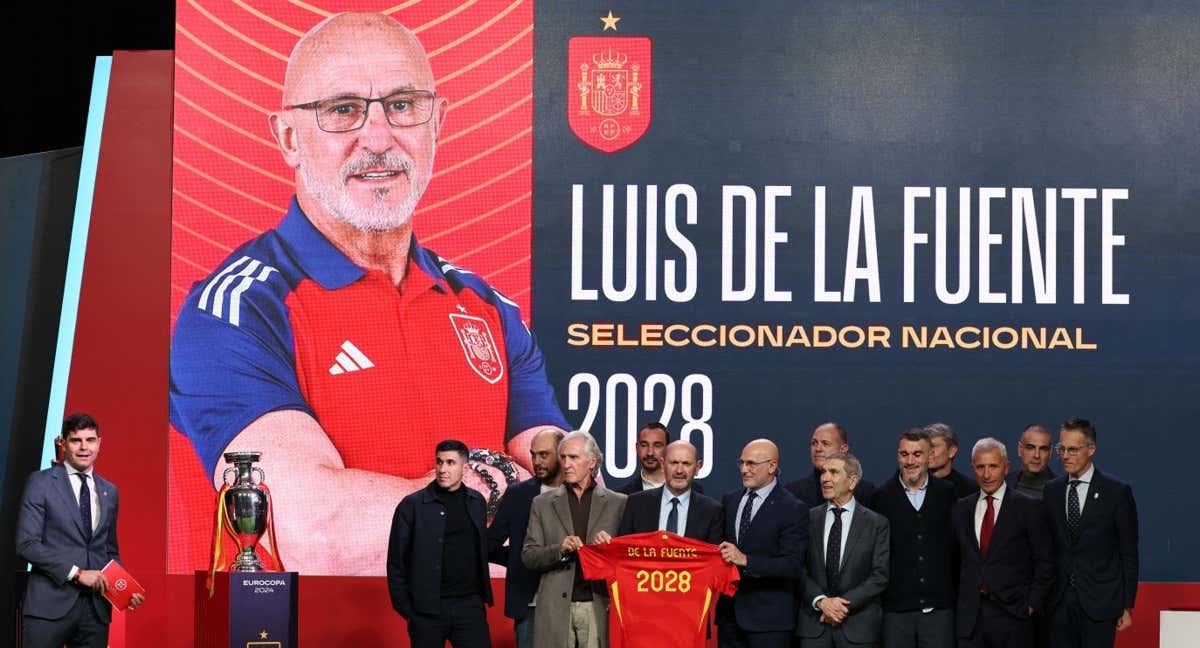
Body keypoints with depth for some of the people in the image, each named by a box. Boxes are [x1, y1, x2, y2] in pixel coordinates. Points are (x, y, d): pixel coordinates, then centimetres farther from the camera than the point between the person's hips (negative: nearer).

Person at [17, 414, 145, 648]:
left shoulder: (109, 492, 16)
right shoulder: (40, 483, 1)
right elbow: (27, 544, -8)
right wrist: (76, 573, -14)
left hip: (97, 607, 5)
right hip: (51, 604, -4)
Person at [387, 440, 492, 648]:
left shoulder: (477, 502, 9)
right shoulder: (411, 505, -2)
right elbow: (396, 562, 0)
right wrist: (405, 608, -3)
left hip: (470, 606, 2)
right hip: (427, 609, -2)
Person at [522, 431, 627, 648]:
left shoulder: (618, 503, 8)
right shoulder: (543, 504, 10)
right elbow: (528, 557, 6)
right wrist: (560, 550, -11)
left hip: (600, 606, -1)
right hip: (556, 610, 1)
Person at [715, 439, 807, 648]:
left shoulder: (792, 509, -8)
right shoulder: (730, 500, 12)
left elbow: (793, 566, -16)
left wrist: (746, 560, -23)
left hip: (768, 615, -5)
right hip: (729, 611, 6)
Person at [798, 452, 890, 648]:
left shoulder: (876, 523, 1)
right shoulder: (810, 518, 6)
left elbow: (880, 575, -5)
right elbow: (800, 570, 2)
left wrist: (845, 604, -13)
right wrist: (821, 601, -12)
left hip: (858, 625, -2)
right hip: (814, 623, 2)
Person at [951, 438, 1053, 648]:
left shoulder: (1028, 508, -1)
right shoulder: (961, 509, 12)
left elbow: (1044, 561, -1)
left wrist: (1032, 604, -6)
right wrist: (954, 602, 7)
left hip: (1013, 613, -3)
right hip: (970, 614, 3)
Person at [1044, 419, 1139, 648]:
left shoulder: (1117, 491, -2)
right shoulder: (1051, 491, 10)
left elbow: (1129, 553, -1)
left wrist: (1127, 605, -3)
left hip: (1099, 602, -4)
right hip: (1060, 602, 4)